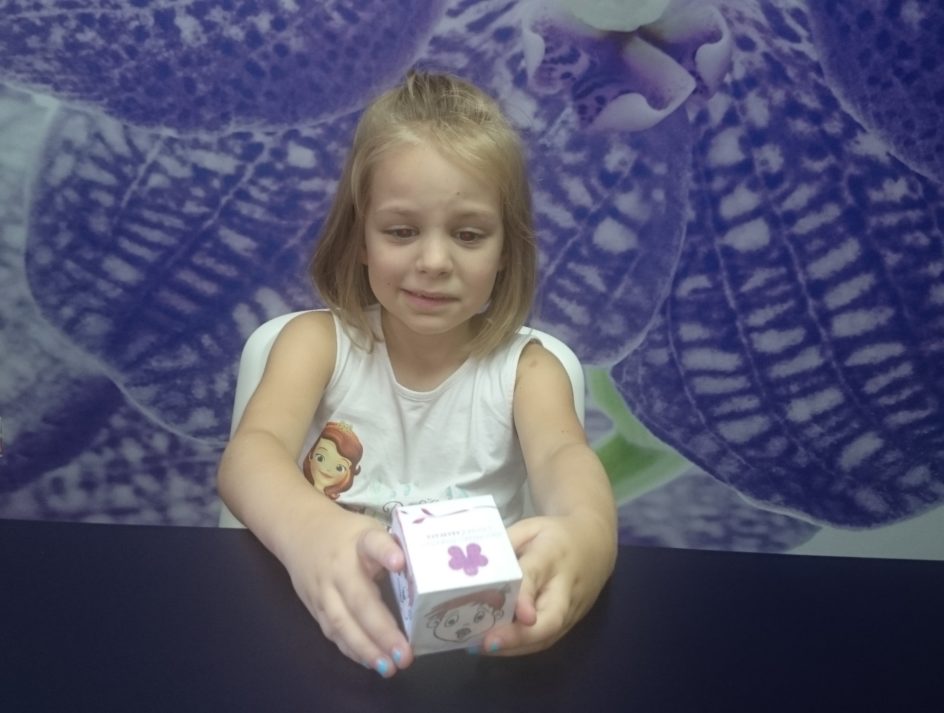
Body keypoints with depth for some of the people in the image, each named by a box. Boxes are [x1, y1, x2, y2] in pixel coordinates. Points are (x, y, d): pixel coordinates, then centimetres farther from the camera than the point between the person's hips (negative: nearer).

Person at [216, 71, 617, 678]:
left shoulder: (524, 369, -1)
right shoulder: (319, 342, -2)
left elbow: (564, 456, -20)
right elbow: (251, 453, -19)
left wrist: (586, 531, -45)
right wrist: (309, 529, -42)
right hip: (330, 626, -1)